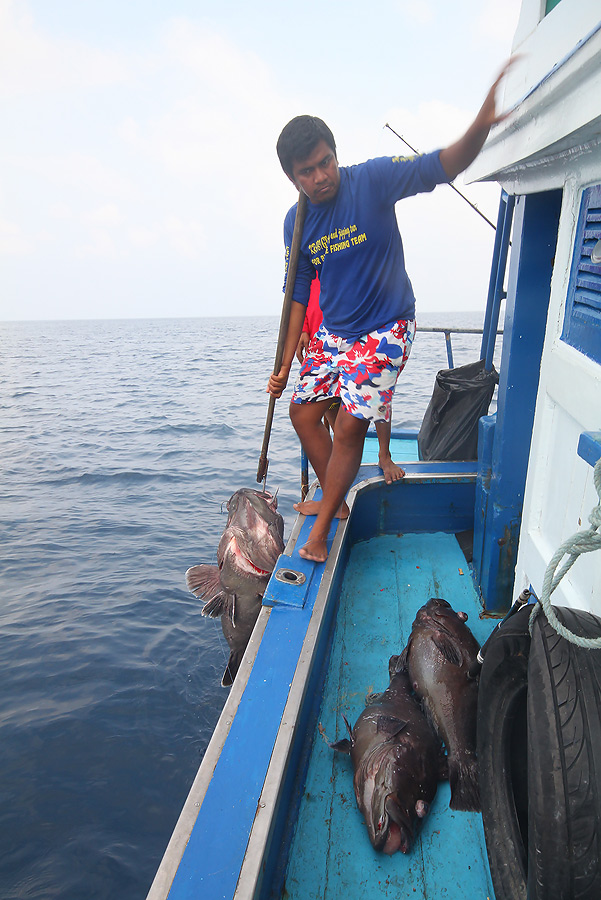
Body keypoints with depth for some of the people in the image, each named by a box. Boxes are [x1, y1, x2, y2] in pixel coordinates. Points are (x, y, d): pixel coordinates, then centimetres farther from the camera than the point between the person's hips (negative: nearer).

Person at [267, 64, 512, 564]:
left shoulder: (371, 180, -14)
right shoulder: (296, 221, 0)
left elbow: (441, 167, -23)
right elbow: (299, 292, 6)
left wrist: (479, 127, -46)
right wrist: (286, 364, 7)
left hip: (385, 330, -6)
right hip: (334, 332, 6)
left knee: (349, 427, -11)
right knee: (304, 411, 8)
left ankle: (320, 531, 4)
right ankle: (334, 500, 29)